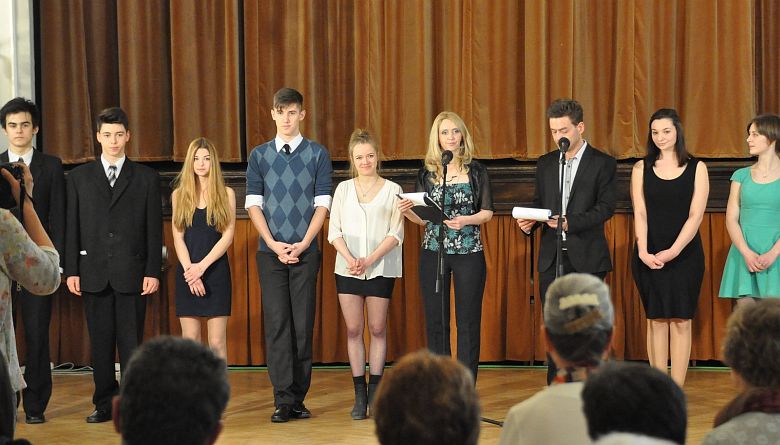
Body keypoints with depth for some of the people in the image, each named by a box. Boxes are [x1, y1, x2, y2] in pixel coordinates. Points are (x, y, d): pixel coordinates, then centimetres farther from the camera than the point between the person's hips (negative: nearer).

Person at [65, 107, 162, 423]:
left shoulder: (146, 178, 6)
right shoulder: (79, 177, 9)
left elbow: (154, 229, 4)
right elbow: (72, 228, 7)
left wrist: (153, 272, -3)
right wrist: (71, 270, 1)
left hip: (131, 273, -1)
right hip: (94, 273, 2)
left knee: (131, 342, -1)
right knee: (100, 343, 5)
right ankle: (104, 404, 12)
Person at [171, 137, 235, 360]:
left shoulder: (226, 194, 4)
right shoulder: (179, 195, 8)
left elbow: (228, 236, -3)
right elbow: (178, 237, 3)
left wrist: (202, 266, -12)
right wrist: (189, 270, -10)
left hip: (216, 272, -1)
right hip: (187, 272, 2)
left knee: (217, 342, -3)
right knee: (190, 340, 1)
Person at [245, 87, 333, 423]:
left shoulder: (318, 154, 5)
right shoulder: (259, 155, 8)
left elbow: (322, 204, 0)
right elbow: (253, 204, 4)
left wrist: (302, 244, -11)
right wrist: (274, 244, -8)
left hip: (305, 252, 0)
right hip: (270, 252, 1)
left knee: (303, 325, 1)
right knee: (277, 324, -3)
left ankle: (298, 398, 7)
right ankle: (283, 401, -3)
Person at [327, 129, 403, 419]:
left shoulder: (392, 190, 3)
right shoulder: (343, 189, 9)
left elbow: (396, 234, -2)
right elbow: (334, 231, 5)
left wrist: (369, 260, -14)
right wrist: (350, 259, -12)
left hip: (381, 268, -2)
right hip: (347, 269, 2)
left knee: (377, 329, 2)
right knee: (353, 329, 1)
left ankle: (375, 392, 10)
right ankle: (359, 395, 6)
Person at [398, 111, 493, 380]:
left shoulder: (476, 171, 2)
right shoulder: (427, 173, 6)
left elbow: (487, 212, 1)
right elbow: (423, 218, 8)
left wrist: (466, 220, -18)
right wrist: (407, 212, -12)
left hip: (469, 253, -2)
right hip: (433, 253, 2)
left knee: (468, 322, 1)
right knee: (436, 321, 4)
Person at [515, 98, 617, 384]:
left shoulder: (602, 164, -1)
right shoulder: (545, 164, 14)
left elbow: (606, 207, -9)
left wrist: (570, 222, -22)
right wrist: (529, 223, -5)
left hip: (586, 258, -4)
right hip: (551, 257, 4)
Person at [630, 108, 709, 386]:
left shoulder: (696, 168, 2)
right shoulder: (641, 168, 6)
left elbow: (695, 215, -5)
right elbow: (640, 213, 0)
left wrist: (673, 252, -15)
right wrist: (643, 252, -14)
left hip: (685, 254, -1)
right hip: (649, 256, 1)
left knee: (680, 321, -2)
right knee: (656, 320, 2)